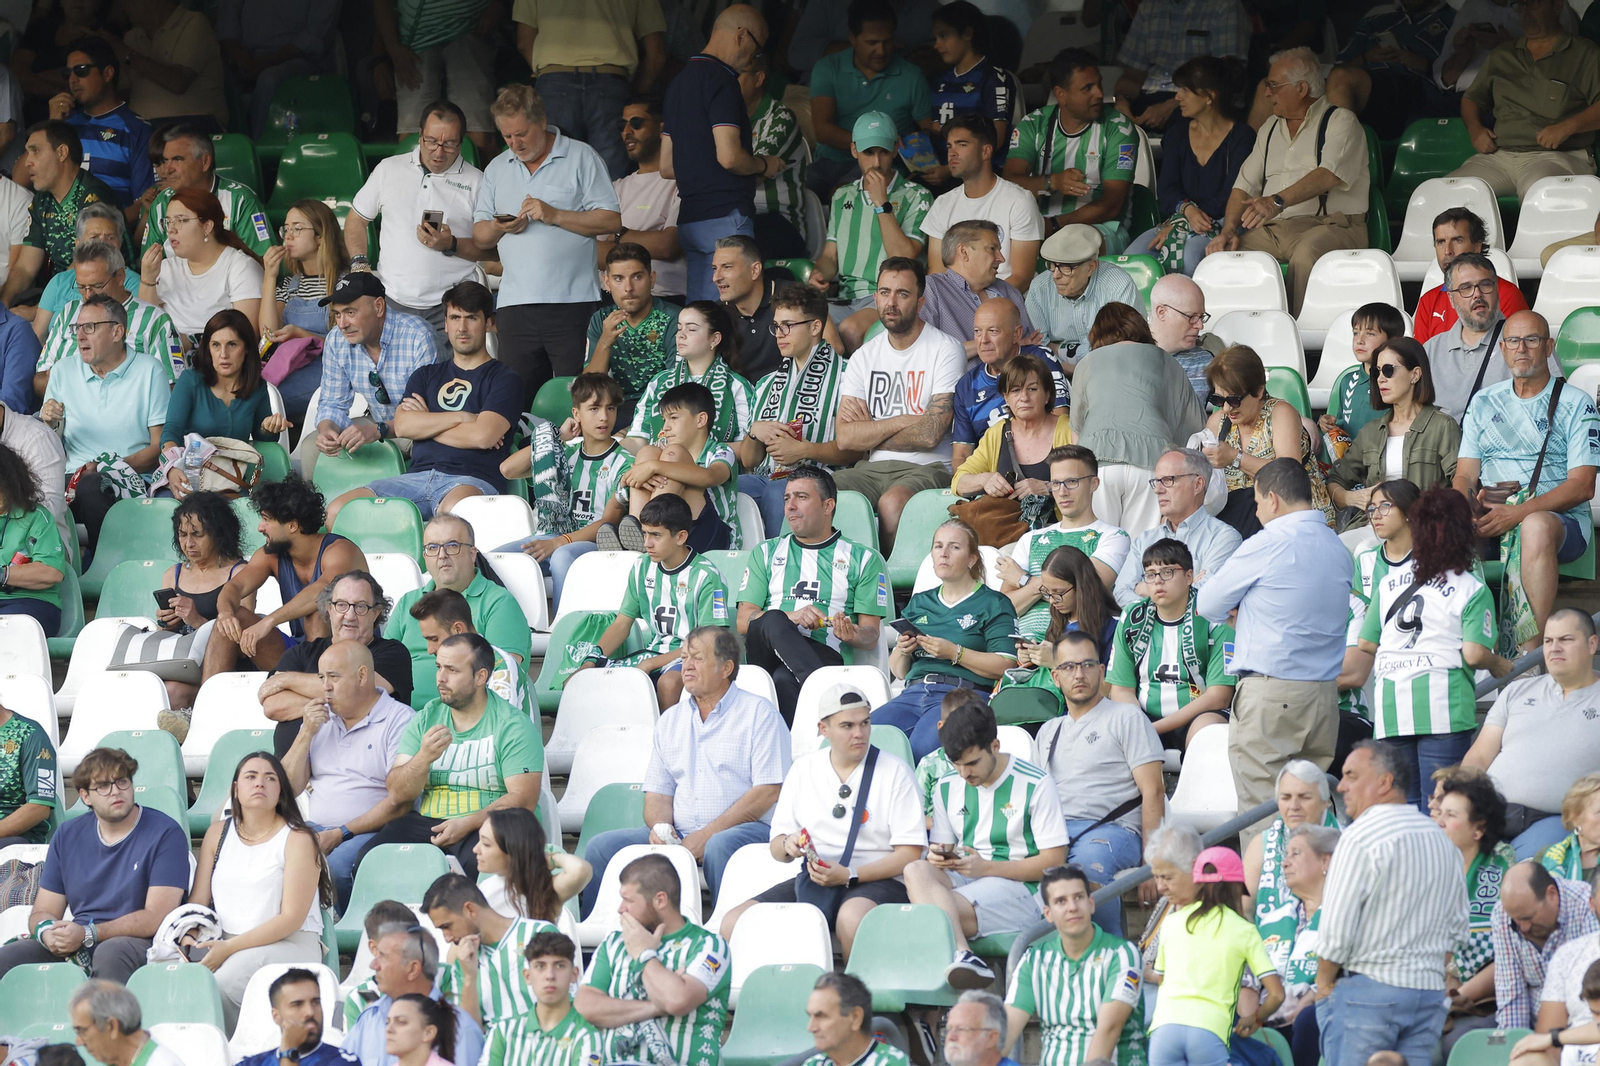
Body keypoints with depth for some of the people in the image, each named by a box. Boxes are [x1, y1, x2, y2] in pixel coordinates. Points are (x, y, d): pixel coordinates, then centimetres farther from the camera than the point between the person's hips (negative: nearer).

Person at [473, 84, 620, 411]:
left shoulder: (581, 157, 3)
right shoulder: (497, 169, 17)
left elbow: (610, 221, -4)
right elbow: (480, 237, 18)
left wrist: (554, 215, -12)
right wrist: (499, 228, -5)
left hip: (572, 301, -4)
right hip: (515, 305, 4)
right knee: (518, 402, 2)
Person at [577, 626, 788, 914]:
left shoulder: (758, 713, 2)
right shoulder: (671, 719, 21)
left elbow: (768, 792, -8)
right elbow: (657, 792, 19)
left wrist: (706, 835, -14)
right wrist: (659, 828, -7)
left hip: (744, 829, -5)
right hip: (678, 833, 5)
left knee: (720, 846, -40)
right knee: (603, 846, -14)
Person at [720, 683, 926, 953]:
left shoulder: (894, 772, 0)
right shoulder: (803, 769, 14)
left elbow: (910, 854, -7)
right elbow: (776, 847, 16)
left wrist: (849, 876, -18)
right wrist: (788, 846, -10)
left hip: (877, 880, -4)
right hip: (813, 880, 4)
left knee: (852, 917, -40)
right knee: (733, 923, -17)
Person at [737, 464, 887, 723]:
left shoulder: (864, 559, 19)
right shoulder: (766, 553, 26)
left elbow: (871, 637, 12)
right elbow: (743, 622, 13)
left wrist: (854, 635, -15)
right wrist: (790, 617, -7)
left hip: (826, 658, -2)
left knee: (785, 680, -39)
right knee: (772, 621, -36)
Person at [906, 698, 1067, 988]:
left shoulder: (1034, 784, -3)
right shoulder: (947, 787, 15)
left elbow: (1055, 861, -5)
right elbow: (941, 848, 20)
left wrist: (987, 868, -14)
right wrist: (937, 858, -8)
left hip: (1018, 888, -5)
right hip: (962, 882, 6)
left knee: (933, 908, -33)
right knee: (917, 871, -33)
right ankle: (962, 954, -52)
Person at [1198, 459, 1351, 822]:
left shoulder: (1266, 546, -9)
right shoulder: (1339, 550, 10)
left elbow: (1208, 605, 2)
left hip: (1269, 692, -7)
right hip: (1324, 694, 7)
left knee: (1261, 811, -5)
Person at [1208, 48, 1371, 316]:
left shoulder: (1340, 121, 0)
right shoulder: (1271, 128, 22)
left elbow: (1328, 176, -18)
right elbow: (1244, 186, 18)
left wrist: (1278, 201, -33)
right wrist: (1228, 230, -2)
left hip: (1329, 225, -6)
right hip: (1272, 229, 6)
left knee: (1306, 254, -39)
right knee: (1222, 251, -19)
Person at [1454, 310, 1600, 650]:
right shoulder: (1484, 403, 20)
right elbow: (1465, 475, 15)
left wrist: (1519, 512, -18)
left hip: (1562, 519, -4)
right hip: (1491, 519, 4)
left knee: (1536, 526, -41)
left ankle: (1531, 650, -45)